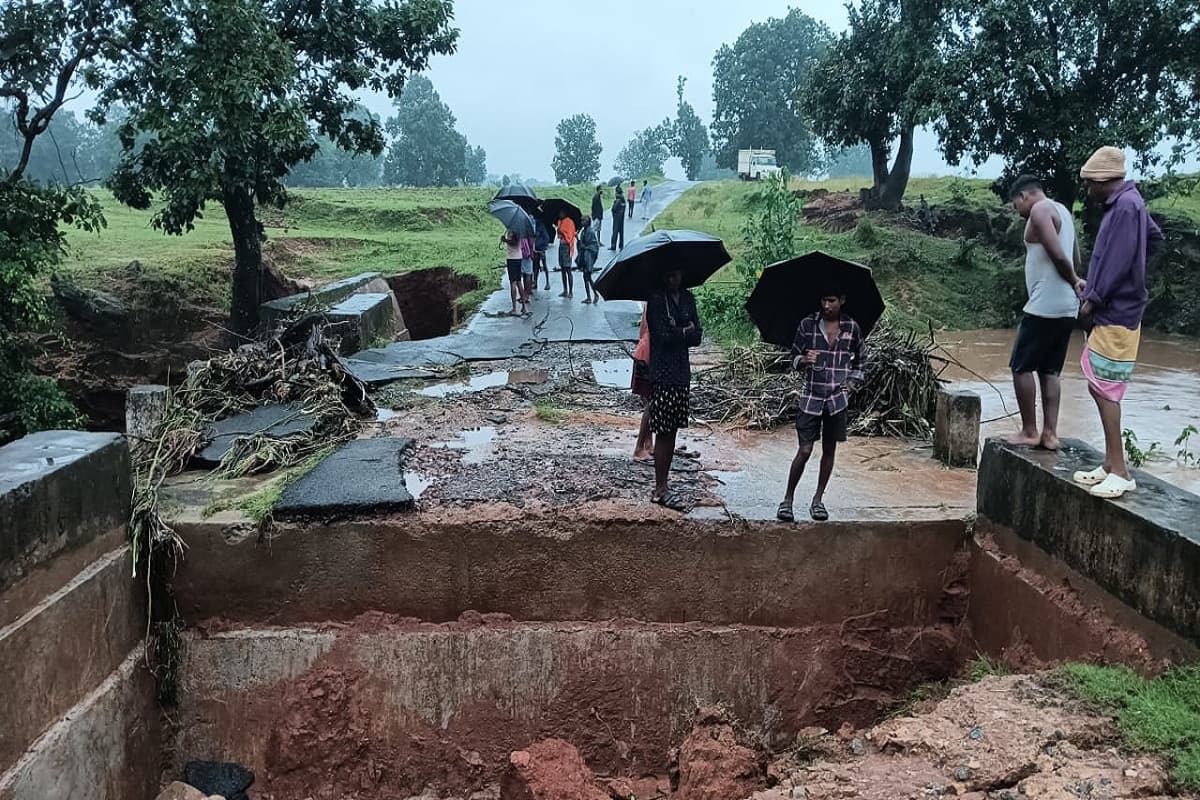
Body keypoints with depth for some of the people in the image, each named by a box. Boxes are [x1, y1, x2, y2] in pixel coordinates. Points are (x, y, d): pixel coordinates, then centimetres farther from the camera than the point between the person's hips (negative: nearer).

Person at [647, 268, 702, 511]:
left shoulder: (687, 298, 11)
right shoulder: (656, 300, -8)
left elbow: (697, 336, 4)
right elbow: (663, 335, -16)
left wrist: (676, 333, -11)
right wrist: (685, 332, -2)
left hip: (681, 372, 6)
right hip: (662, 374, -6)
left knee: (672, 431, 9)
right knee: (663, 432, -4)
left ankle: (662, 486, 17)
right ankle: (661, 489, 3)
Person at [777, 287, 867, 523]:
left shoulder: (851, 327, 3)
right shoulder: (807, 324, -2)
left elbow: (861, 359, 17)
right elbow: (794, 357, 4)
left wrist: (852, 383, 6)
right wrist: (803, 360, -18)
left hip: (837, 398, 2)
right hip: (811, 397, -2)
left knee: (829, 450, 8)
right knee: (804, 451, -6)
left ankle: (818, 500, 20)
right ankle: (788, 499, 5)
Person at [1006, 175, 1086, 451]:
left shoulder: (1040, 210, -10)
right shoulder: (1062, 211, 20)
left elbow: (1058, 256, -19)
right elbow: (1076, 260, 21)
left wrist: (1074, 282, -4)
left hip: (1044, 306, -9)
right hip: (1066, 307, 9)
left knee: (1021, 367, 1)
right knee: (1049, 371, 11)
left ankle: (1029, 432, 4)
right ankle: (1049, 433, 10)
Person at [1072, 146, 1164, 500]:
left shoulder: (1125, 206, -16)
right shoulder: (1127, 203, 14)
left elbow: (1118, 263, -21)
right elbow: (1155, 237, 29)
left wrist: (1093, 301, -12)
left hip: (1115, 315, -10)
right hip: (1109, 313, 10)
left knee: (1105, 390, -8)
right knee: (1099, 386, 13)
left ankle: (1120, 472, -3)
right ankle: (1110, 464, 20)